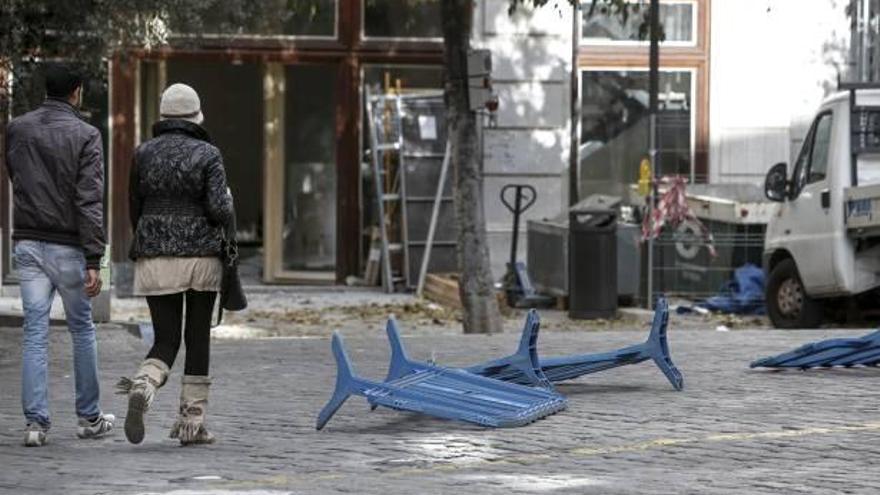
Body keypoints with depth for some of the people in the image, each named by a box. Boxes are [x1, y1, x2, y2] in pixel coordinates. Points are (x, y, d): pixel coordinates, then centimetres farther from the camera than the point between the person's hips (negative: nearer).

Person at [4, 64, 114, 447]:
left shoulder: (16, 130, 4)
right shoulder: (85, 135, -10)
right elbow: (90, 201, -15)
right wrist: (94, 261, -16)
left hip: (27, 244, 3)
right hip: (67, 246, -3)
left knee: (35, 333, 3)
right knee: (82, 330, 11)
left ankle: (35, 421, -3)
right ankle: (89, 418, 19)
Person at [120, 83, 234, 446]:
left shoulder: (144, 154, 3)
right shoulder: (207, 154, -5)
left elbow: (134, 207, 10)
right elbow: (218, 208, -13)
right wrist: (228, 222, 10)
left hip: (154, 258, 2)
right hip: (202, 255, -2)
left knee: (165, 341, 5)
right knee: (198, 339, 10)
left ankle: (144, 386, -27)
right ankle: (192, 422, 12)